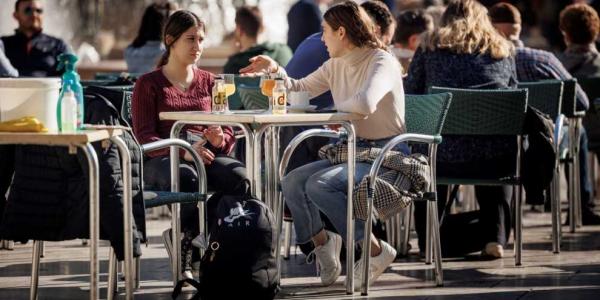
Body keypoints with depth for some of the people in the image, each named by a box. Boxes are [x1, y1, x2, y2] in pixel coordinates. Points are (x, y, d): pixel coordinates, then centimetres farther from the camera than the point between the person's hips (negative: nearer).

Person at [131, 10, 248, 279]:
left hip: (205, 156, 4)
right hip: (160, 161, -4)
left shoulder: (209, 83, 20)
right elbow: (143, 136, -4)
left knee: (238, 174, -31)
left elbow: (228, 136, 18)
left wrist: (219, 139, -9)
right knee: (187, 177, -41)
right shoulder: (149, 84, 8)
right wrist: (183, 151, -21)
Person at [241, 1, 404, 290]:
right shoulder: (336, 65, 10)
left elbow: (365, 104, -35)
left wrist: (339, 108, -15)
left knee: (319, 185, -27)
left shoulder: (383, 62, -16)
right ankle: (322, 241, 12)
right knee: (292, 182, -10)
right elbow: (300, 89, 24)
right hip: (351, 151, 8)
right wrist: (275, 70, 7)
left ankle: (375, 250, -16)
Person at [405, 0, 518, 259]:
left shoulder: (430, 46, 11)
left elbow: (409, 94, 13)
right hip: (496, 159, 1)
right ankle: (495, 235, 23)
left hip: (445, 157, -1)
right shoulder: (502, 50, 15)